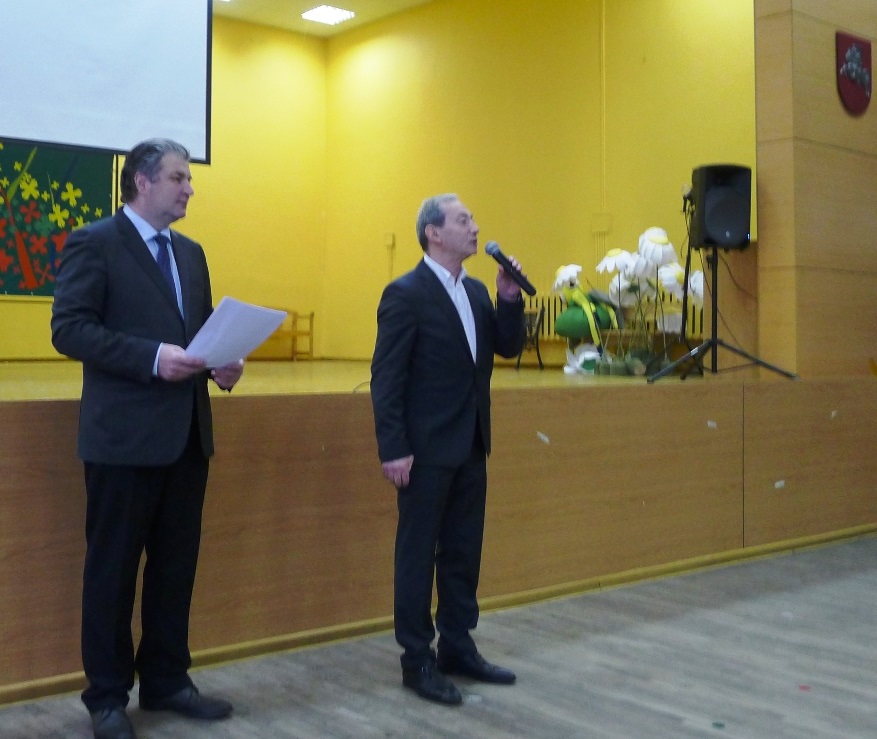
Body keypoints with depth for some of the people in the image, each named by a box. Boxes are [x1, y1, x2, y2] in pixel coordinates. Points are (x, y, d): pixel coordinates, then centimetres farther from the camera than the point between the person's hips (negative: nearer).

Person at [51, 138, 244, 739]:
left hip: (188, 433, 7)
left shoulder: (191, 253, 16)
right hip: (125, 435, -7)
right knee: (113, 567, 4)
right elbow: (69, 329, -15)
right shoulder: (94, 243, -6)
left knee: (177, 565, 13)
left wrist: (222, 361, -3)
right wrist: (152, 357, -24)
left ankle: (166, 680, 27)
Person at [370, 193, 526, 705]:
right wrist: (393, 449, -18)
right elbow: (386, 378, -14)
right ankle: (418, 660, 14)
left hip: (471, 446, 8)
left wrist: (510, 298, -4)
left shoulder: (476, 292, 11)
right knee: (418, 555, 3)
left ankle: (458, 648, 26)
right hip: (427, 449, -7)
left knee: (464, 553, 14)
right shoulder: (406, 293, -11)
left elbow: (508, 347, 11)